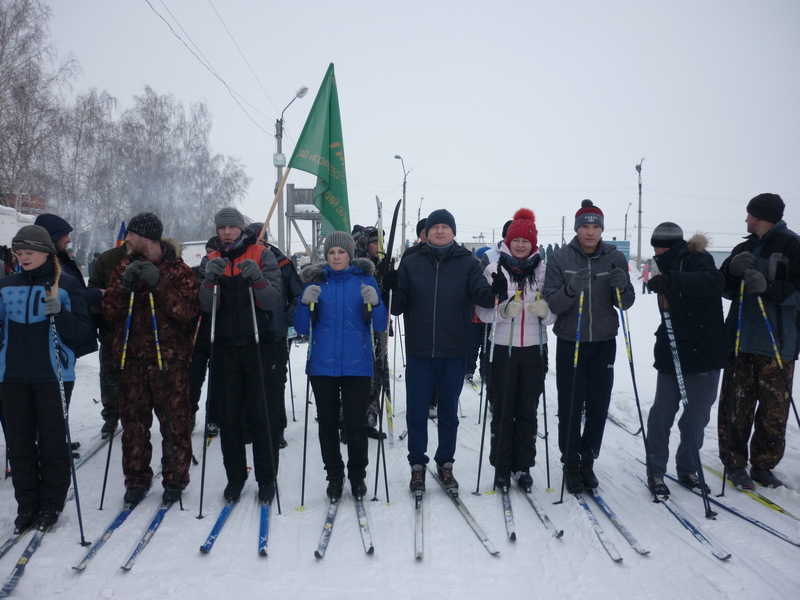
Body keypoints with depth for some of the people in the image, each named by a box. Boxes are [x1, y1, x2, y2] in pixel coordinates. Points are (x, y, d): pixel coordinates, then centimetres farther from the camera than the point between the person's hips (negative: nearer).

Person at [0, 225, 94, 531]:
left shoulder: (66, 285, -4)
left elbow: (82, 333, -8)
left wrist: (59, 313, -23)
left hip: (53, 375, -4)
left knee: (52, 442, 4)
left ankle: (51, 504, 18)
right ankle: (27, 505, 21)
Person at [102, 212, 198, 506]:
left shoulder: (179, 270, 1)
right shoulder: (126, 267, 12)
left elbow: (187, 312, -12)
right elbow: (110, 311, 3)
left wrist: (159, 284, -19)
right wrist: (126, 284, -12)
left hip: (170, 358, -3)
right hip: (133, 357, 4)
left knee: (174, 422, 1)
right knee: (133, 422, 8)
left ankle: (175, 481, 14)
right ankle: (137, 481, 21)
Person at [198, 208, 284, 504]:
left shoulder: (263, 255, 0)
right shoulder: (213, 260, 9)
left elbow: (273, 301, -10)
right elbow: (207, 306, -3)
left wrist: (258, 278, -28)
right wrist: (210, 279, -22)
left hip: (260, 346, -3)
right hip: (225, 348, 3)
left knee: (263, 415, 1)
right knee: (229, 416, 7)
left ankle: (266, 478, 13)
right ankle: (235, 476, 21)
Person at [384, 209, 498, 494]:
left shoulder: (467, 263, 2)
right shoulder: (411, 263, 4)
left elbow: (482, 295, -9)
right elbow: (399, 305, 2)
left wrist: (496, 291, -30)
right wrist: (390, 290, -19)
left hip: (453, 352, 0)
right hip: (418, 351, 0)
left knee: (449, 411, 12)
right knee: (416, 411, 6)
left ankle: (445, 463, 27)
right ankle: (417, 465, 21)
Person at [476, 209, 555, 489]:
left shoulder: (544, 270, 5)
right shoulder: (493, 270, 1)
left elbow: (555, 313, 6)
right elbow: (483, 311, -3)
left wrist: (545, 311, -17)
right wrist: (504, 310, -22)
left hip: (534, 349, 1)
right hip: (503, 348, -1)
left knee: (528, 411, 8)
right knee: (503, 410, 4)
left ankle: (523, 466, 18)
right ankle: (501, 467, 14)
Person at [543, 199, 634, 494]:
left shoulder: (615, 258, 1)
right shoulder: (560, 258, -5)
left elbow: (626, 303, 1)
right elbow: (551, 303, -10)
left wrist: (622, 287, -20)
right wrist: (571, 289, -28)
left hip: (604, 343, 2)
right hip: (570, 343, -2)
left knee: (598, 406, 7)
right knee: (570, 407, 1)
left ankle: (588, 460, 24)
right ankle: (571, 464, 17)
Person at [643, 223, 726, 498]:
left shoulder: (697, 260, -10)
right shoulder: (671, 266, 10)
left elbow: (714, 281, -33)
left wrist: (672, 281, -39)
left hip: (704, 351, -5)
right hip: (672, 353, 5)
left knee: (697, 415, 6)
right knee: (662, 412, 2)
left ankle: (687, 469, 25)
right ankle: (655, 472, 11)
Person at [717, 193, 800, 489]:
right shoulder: (744, 249, 16)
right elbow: (724, 289, 13)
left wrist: (767, 286, -24)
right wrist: (733, 269, -5)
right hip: (742, 340, 4)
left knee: (774, 409, 2)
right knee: (735, 406, 3)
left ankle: (763, 465, 15)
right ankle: (735, 462, 13)